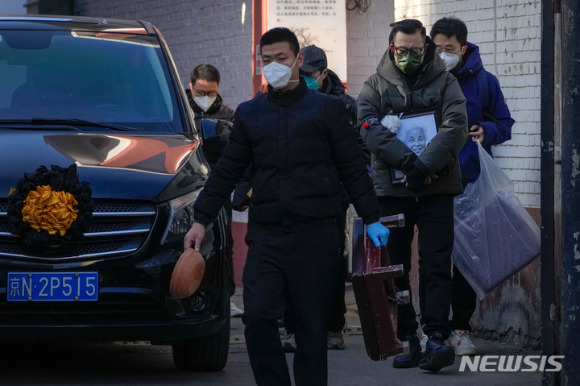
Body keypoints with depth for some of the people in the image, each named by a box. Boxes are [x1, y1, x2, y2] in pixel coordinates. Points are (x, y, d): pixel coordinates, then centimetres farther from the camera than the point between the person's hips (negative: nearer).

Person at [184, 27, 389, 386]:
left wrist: (372, 219, 2)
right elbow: (226, 172, 17)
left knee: (312, 326, 0)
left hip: (315, 235, -2)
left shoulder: (328, 109, 7)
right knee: (257, 316, -12)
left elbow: (353, 169, 7)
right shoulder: (249, 114, 15)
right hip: (266, 235, 2)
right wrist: (201, 219, 11)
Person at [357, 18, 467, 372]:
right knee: (395, 266, 3)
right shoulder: (375, 86, 8)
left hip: (437, 188, -1)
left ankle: (437, 337, -11)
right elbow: (369, 129, -8)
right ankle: (406, 339, 8)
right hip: (391, 189, 2)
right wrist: (409, 161, -21)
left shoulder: (444, 82, 7)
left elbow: (456, 127, -7)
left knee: (436, 264, -7)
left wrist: (426, 165, -21)